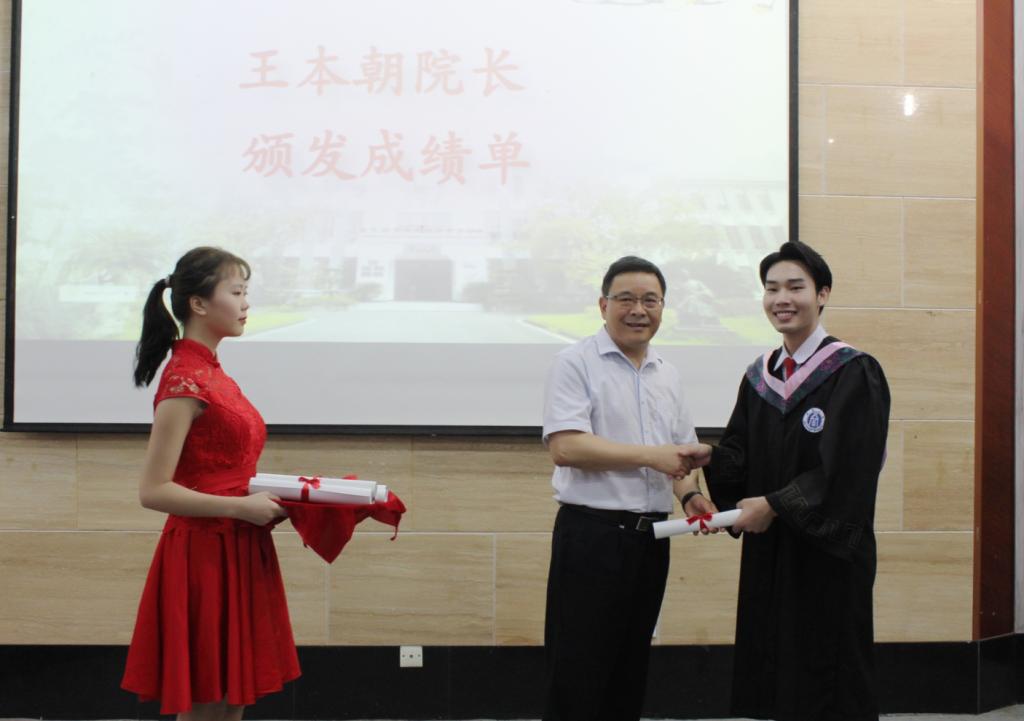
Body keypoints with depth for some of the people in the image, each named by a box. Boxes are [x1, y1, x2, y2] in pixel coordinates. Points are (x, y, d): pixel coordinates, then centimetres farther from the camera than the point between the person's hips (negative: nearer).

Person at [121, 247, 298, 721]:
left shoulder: (213, 374, 12)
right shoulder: (185, 381, -15)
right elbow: (153, 491, -19)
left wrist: (267, 499, 5)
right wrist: (242, 508, -20)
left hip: (236, 555, 9)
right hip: (205, 555, -9)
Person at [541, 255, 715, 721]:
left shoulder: (666, 375, 15)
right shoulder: (576, 364, -7)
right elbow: (565, 447, -18)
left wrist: (690, 494, 2)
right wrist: (649, 456, -17)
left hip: (650, 538, 7)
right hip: (591, 535, -7)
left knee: (630, 675, 13)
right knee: (578, 682, -2)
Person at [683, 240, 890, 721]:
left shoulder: (854, 373, -8)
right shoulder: (760, 377, 12)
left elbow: (847, 470, -14)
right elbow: (742, 455, 11)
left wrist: (774, 505, -16)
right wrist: (711, 458, -10)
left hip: (827, 551, -6)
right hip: (767, 552, 6)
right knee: (772, 680, 7)